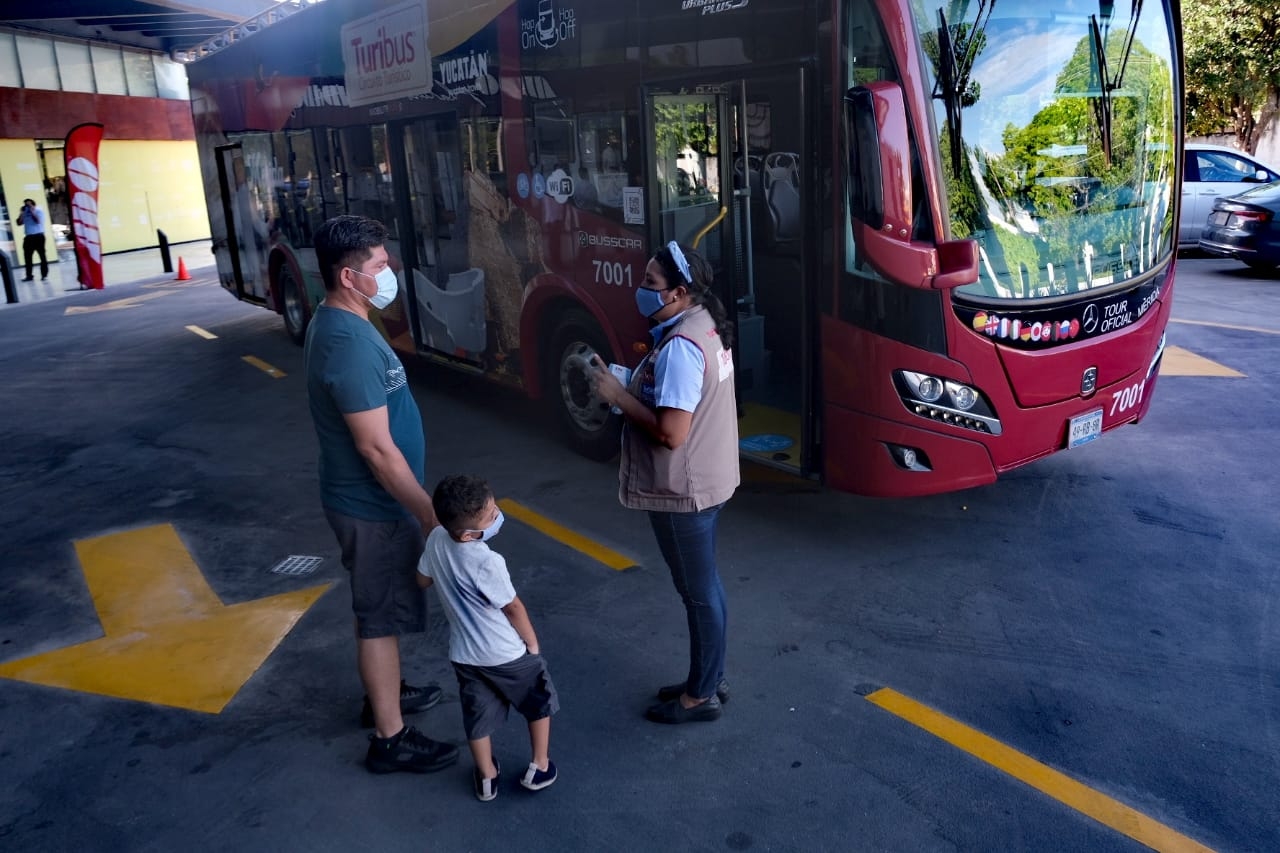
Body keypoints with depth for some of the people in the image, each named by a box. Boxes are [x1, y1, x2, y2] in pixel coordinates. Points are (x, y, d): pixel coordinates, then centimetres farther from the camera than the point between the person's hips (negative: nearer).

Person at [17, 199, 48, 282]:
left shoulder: (39, 211, 0)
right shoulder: (24, 213, 15)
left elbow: (38, 221, -17)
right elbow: (19, 223, 7)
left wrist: (32, 211, -11)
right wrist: (22, 213, 2)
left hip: (38, 236, -6)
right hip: (28, 237, 6)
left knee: (42, 255, -3)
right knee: (27, 256, 4)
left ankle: (44, 275, 0)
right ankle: (29, 275, 9)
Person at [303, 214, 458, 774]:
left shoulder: (339, 323, 5)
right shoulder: (349, 343, -28)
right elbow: (377, 449, -27)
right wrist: (432, 515, -21)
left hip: (368, 498, 10)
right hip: (373, 505, -10)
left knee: (378, 610, 24)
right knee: (382, 617, 3)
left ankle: (383, 694, 43)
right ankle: (390, 740, 18)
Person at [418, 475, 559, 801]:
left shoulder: (436, 540, -13)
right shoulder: (488, 563, -32)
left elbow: (423, 580, 5)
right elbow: (513, 608, -18)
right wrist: (532, 642, -2)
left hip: (464, 655, 6)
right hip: (507, 653, -5)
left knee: (478, 715, 21)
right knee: (539, 703, 19)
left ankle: (487, 778, 35)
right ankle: (539, 767, 30)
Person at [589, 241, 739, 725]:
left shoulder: (680, 347, -26)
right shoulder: (706, 326, 6)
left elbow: (670, 432, -28)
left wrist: (618, 396, -18)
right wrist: (636, 382, 6)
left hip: (682, 490, -10)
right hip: (706, 479, 10)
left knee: (698, 592, 5)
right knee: (704, 586, 20)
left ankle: (701, 696, 21)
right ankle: (709, 679, 35)